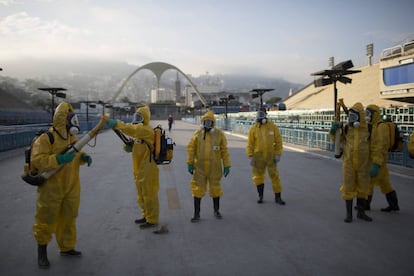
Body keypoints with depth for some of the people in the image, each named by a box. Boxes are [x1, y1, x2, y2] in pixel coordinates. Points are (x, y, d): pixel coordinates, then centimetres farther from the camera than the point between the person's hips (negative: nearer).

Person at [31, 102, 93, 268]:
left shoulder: (73, 137, 6)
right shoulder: (46, 138, -18)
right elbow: (36, 160, -24)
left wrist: (84, 157, -3)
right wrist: (59, 159, -33)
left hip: (71, 187, 7)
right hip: (51, 188, -6)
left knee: (68, 219, 17)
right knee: (46, 220, 6)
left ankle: (67, 247, 33)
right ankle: (42, 251, 25)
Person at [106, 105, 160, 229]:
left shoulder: (147, 130, -15)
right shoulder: (139, 131, 16)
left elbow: (132, 130, -34)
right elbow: (134, 147, 17)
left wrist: (116, 124, -38)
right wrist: (128, 146, -5)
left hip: (148, 170, -10)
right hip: (139, 170, 10)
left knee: (149, 195, -1)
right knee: (141, 195, 19)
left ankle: (152, 220, 10)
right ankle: (146, 216, 34)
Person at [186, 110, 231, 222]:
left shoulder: (219, 134, -3)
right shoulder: (197, 134, -1)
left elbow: (224, 151, -1)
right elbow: (191, 149, 1)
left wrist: (227, 165, -2)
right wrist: (190, 163, -3)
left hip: (214, 168, 0)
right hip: (200, 167, 0)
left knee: (215, 188, 13)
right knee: (198, 189, 3)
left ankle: (216, 210, 32)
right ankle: (196, 214, 14)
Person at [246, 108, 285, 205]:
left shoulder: (273, 127, -5)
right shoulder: (253, 129, -4)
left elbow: (278, 141, -2)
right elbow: (250, 144, -1)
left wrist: (278, 155, -6)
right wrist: (250, 157, -7)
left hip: (270, 156, 0)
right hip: (258, 156, 1)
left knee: (275, 176, 2)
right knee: (258, 176, 8)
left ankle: (278, 197, 13)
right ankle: (260, 196, 24)